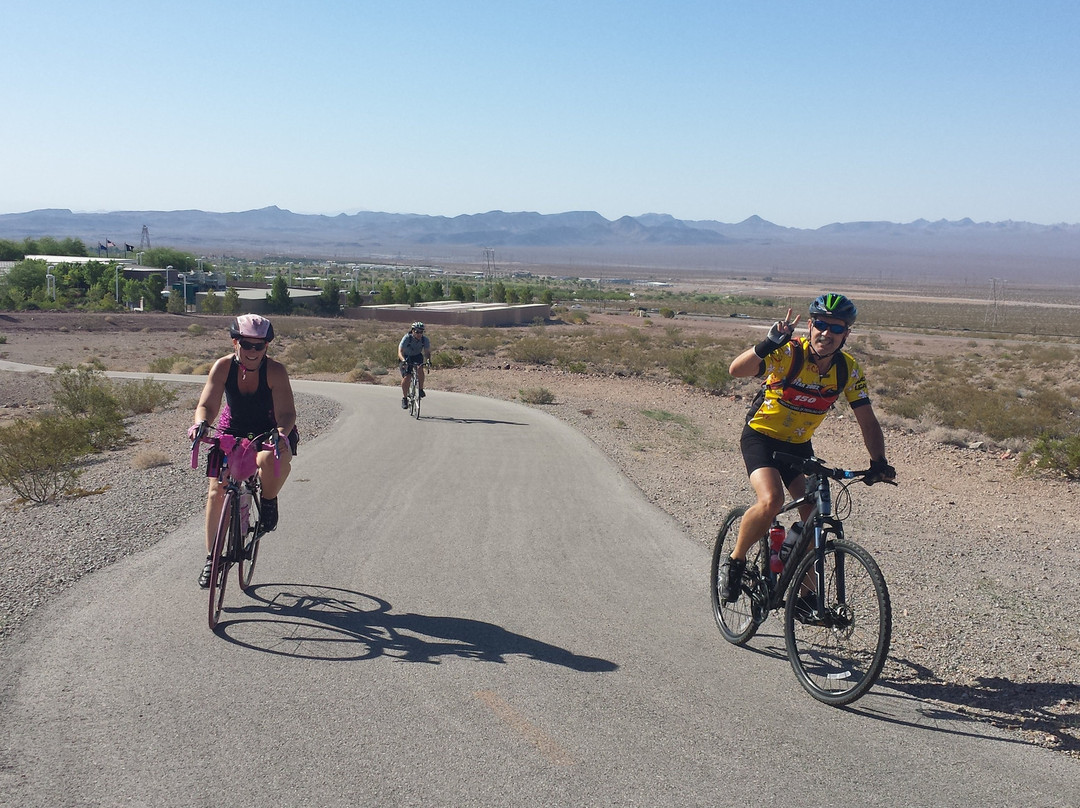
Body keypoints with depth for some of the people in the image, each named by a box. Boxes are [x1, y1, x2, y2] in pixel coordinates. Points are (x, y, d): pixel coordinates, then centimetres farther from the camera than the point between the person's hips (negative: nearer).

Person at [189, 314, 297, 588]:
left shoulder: (275, 370, -22)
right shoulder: (223, 366, -16)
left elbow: (286, 413, -27)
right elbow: (207, 405, -20)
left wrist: (281, 434, -48)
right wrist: (200, 423, -42)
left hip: (269, 432, -3)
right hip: (232, 431, 3)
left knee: (272, 459, -39)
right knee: (216, 491, -6)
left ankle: (269, 502, -6)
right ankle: (212, 556, 9)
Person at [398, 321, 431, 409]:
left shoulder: (425, 340, -19)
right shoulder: (406, 338, -27)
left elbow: (427, 352, -16)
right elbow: (400, 352, -32)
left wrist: (428, 359, -38)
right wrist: (403, 360, -51)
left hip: (418, 356, 2)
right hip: (407, 357, -2)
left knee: (420, 369, -31)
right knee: (406, 378, -15)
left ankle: (421, 389, -13)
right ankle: (404, 398, 5)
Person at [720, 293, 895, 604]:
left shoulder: (848, 370, -10)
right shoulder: (789, 353, -24)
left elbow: (867, 421, -6)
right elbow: (736, 369, -38)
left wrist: (879, 462, -19)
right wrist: (768, 344, -54)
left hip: (799, 445, 5)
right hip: (761, 437, -5)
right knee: (771, 501, -28)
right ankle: (735, 561, -3)